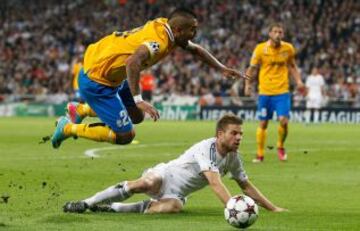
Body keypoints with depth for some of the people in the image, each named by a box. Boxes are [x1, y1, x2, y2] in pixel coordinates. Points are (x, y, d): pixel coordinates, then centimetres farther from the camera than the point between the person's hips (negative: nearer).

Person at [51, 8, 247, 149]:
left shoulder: (164, 27, 3)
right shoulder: (159, 40, -26)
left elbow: (196, 50, 20)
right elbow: (132, 62, -43)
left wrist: (222, 69, 15)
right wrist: (138, 100, -43)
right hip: (96, 81, -10)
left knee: (136, 116, 21)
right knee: (124, 135, -7)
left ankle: (80, 110, 26)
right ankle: (69, 128, 5)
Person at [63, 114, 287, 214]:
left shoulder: (233, 158, 4)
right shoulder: (207, 148, -21)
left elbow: (247, 186, 16)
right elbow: (215, 182, -33)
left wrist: (273, 208, 11)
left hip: (177, 194, 5)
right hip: (165, 175, -5)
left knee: (173, 207, -33)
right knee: (143, 184, -40)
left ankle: (111, 207, -18)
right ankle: (87, 203, -25)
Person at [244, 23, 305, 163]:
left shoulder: (288, 48, 2)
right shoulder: (261, 49, -4)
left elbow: (292, 66, 16)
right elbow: (253, 68, 5)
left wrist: (298, 81, 5)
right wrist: (248, 84, -1)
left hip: (282, 91, 0)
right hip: (265, 92, 0)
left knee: (283, 121, -13)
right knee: (263, 123, 4)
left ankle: (280, 147, 14)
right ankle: (260, 154, 17)